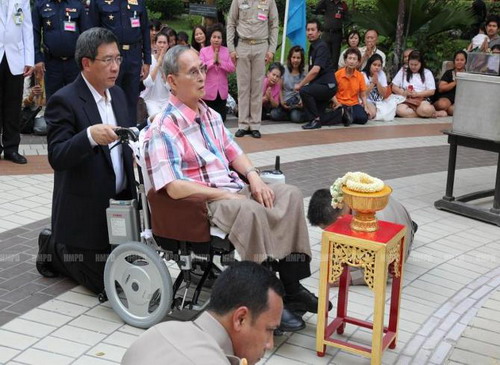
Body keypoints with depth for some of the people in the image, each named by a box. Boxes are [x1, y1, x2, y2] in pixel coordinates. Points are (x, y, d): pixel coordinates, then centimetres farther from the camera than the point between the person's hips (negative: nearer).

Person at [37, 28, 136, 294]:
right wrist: (89, 136, -41)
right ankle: (53, 248, 24)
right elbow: (57, 158, -25)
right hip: (87, 210, -7)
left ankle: (64, 246, 34)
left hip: (120, 202, 7)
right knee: (103, 280, 0)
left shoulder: (117, 94, 7)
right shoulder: (64, 101, -17)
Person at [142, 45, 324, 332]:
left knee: (290, 195, -9)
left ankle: (292, 287, -12)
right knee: (250, 210, -35)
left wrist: (253, 176, 0)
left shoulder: (210, 115, 15)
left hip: (234, 190, 9)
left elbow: (233, 152, 21)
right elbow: (175, 188, -22)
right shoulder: (165, 128, -12)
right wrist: (224, 195, -19)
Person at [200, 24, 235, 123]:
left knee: (221, 118, 9)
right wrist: (212, 61, -16)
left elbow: (232, 68, -2)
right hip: (208, 91, -3)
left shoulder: (226, 51, 5)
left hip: (222, 91, 3)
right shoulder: (204, 51, -3)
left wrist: (220, 61, -13)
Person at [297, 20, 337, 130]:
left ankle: (315, 120, -20)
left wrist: (300, 85, -19)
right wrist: (302, 84, 14)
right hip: (321, 85, 10)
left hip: (328, 85, -10)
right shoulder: (312, 46, 15)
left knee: (304, 91, -31)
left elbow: (315, 70, -25)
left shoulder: (321, 46, -15)